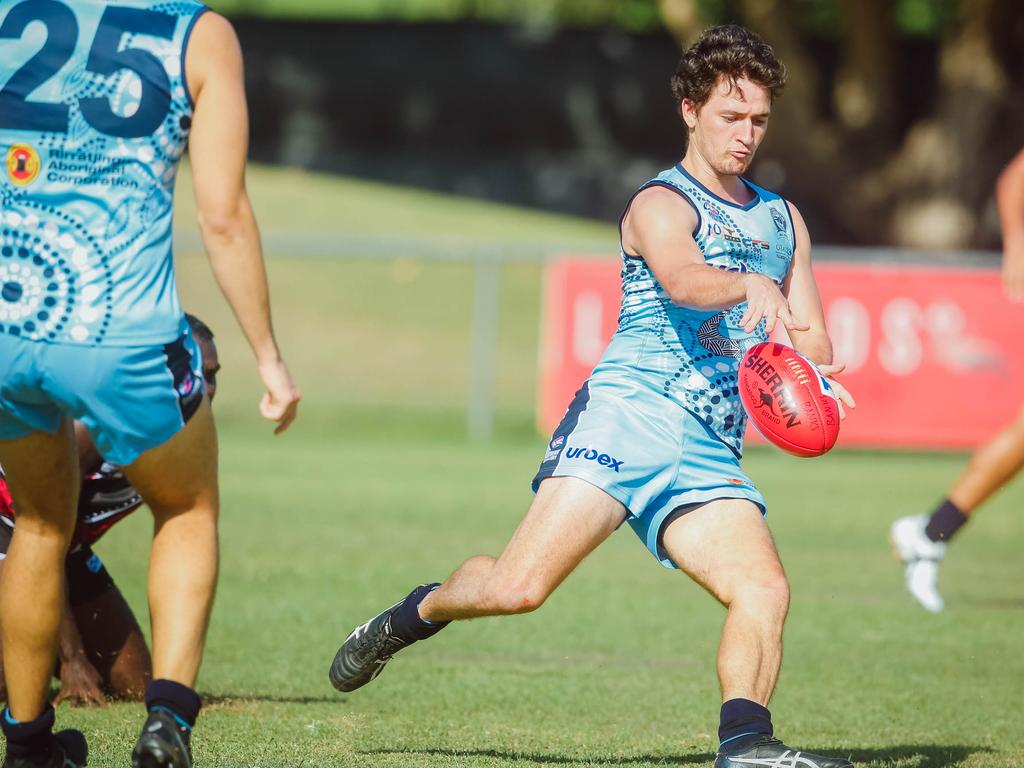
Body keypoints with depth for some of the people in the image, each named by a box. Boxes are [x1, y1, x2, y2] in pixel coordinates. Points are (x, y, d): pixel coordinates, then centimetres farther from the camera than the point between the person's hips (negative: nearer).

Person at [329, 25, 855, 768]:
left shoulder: (784, 221, 21)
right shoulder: (661, 204, -1)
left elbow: (814, 347, 21)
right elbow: (679, 278, -24)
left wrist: (806, 371, -3)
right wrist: (753, 287, -43)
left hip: (708, 454, 6)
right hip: (626, 413, -5)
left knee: (765, 590, -19)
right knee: (519, 586, -15)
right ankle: (414, 616, 12)